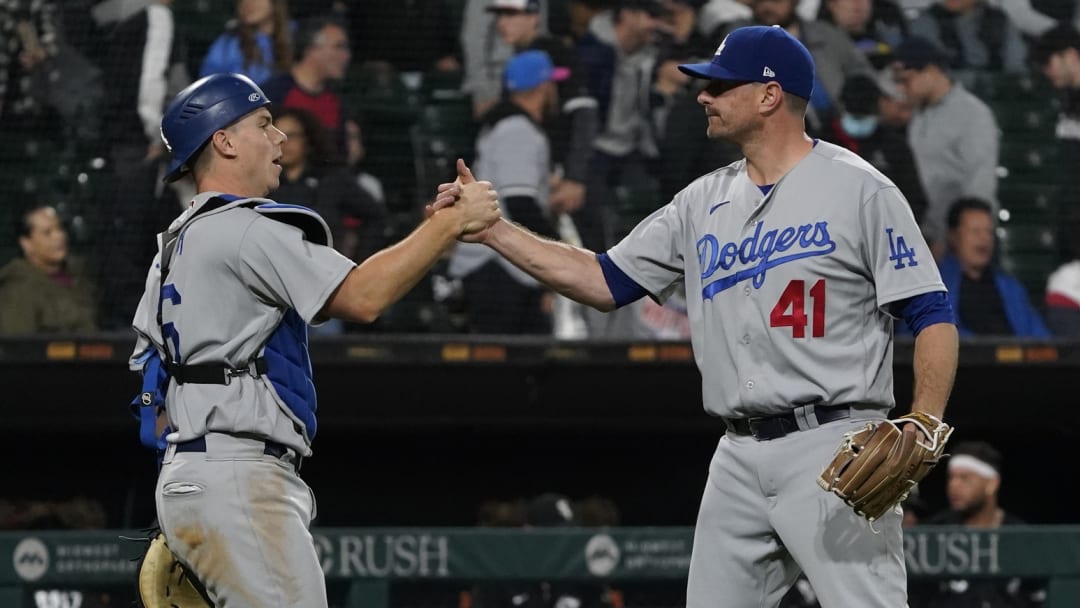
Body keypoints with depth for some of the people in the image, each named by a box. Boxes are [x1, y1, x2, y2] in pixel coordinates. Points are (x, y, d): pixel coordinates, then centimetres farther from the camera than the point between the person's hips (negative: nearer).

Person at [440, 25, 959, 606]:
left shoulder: (858, 189, -4)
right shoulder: (704, 202, 15)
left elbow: (932, 315, -7)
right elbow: (606, 282, 16)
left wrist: (924, 428, -21)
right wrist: (492, 229, 9)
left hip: (832, 447, -7)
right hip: (739, 457, 7)